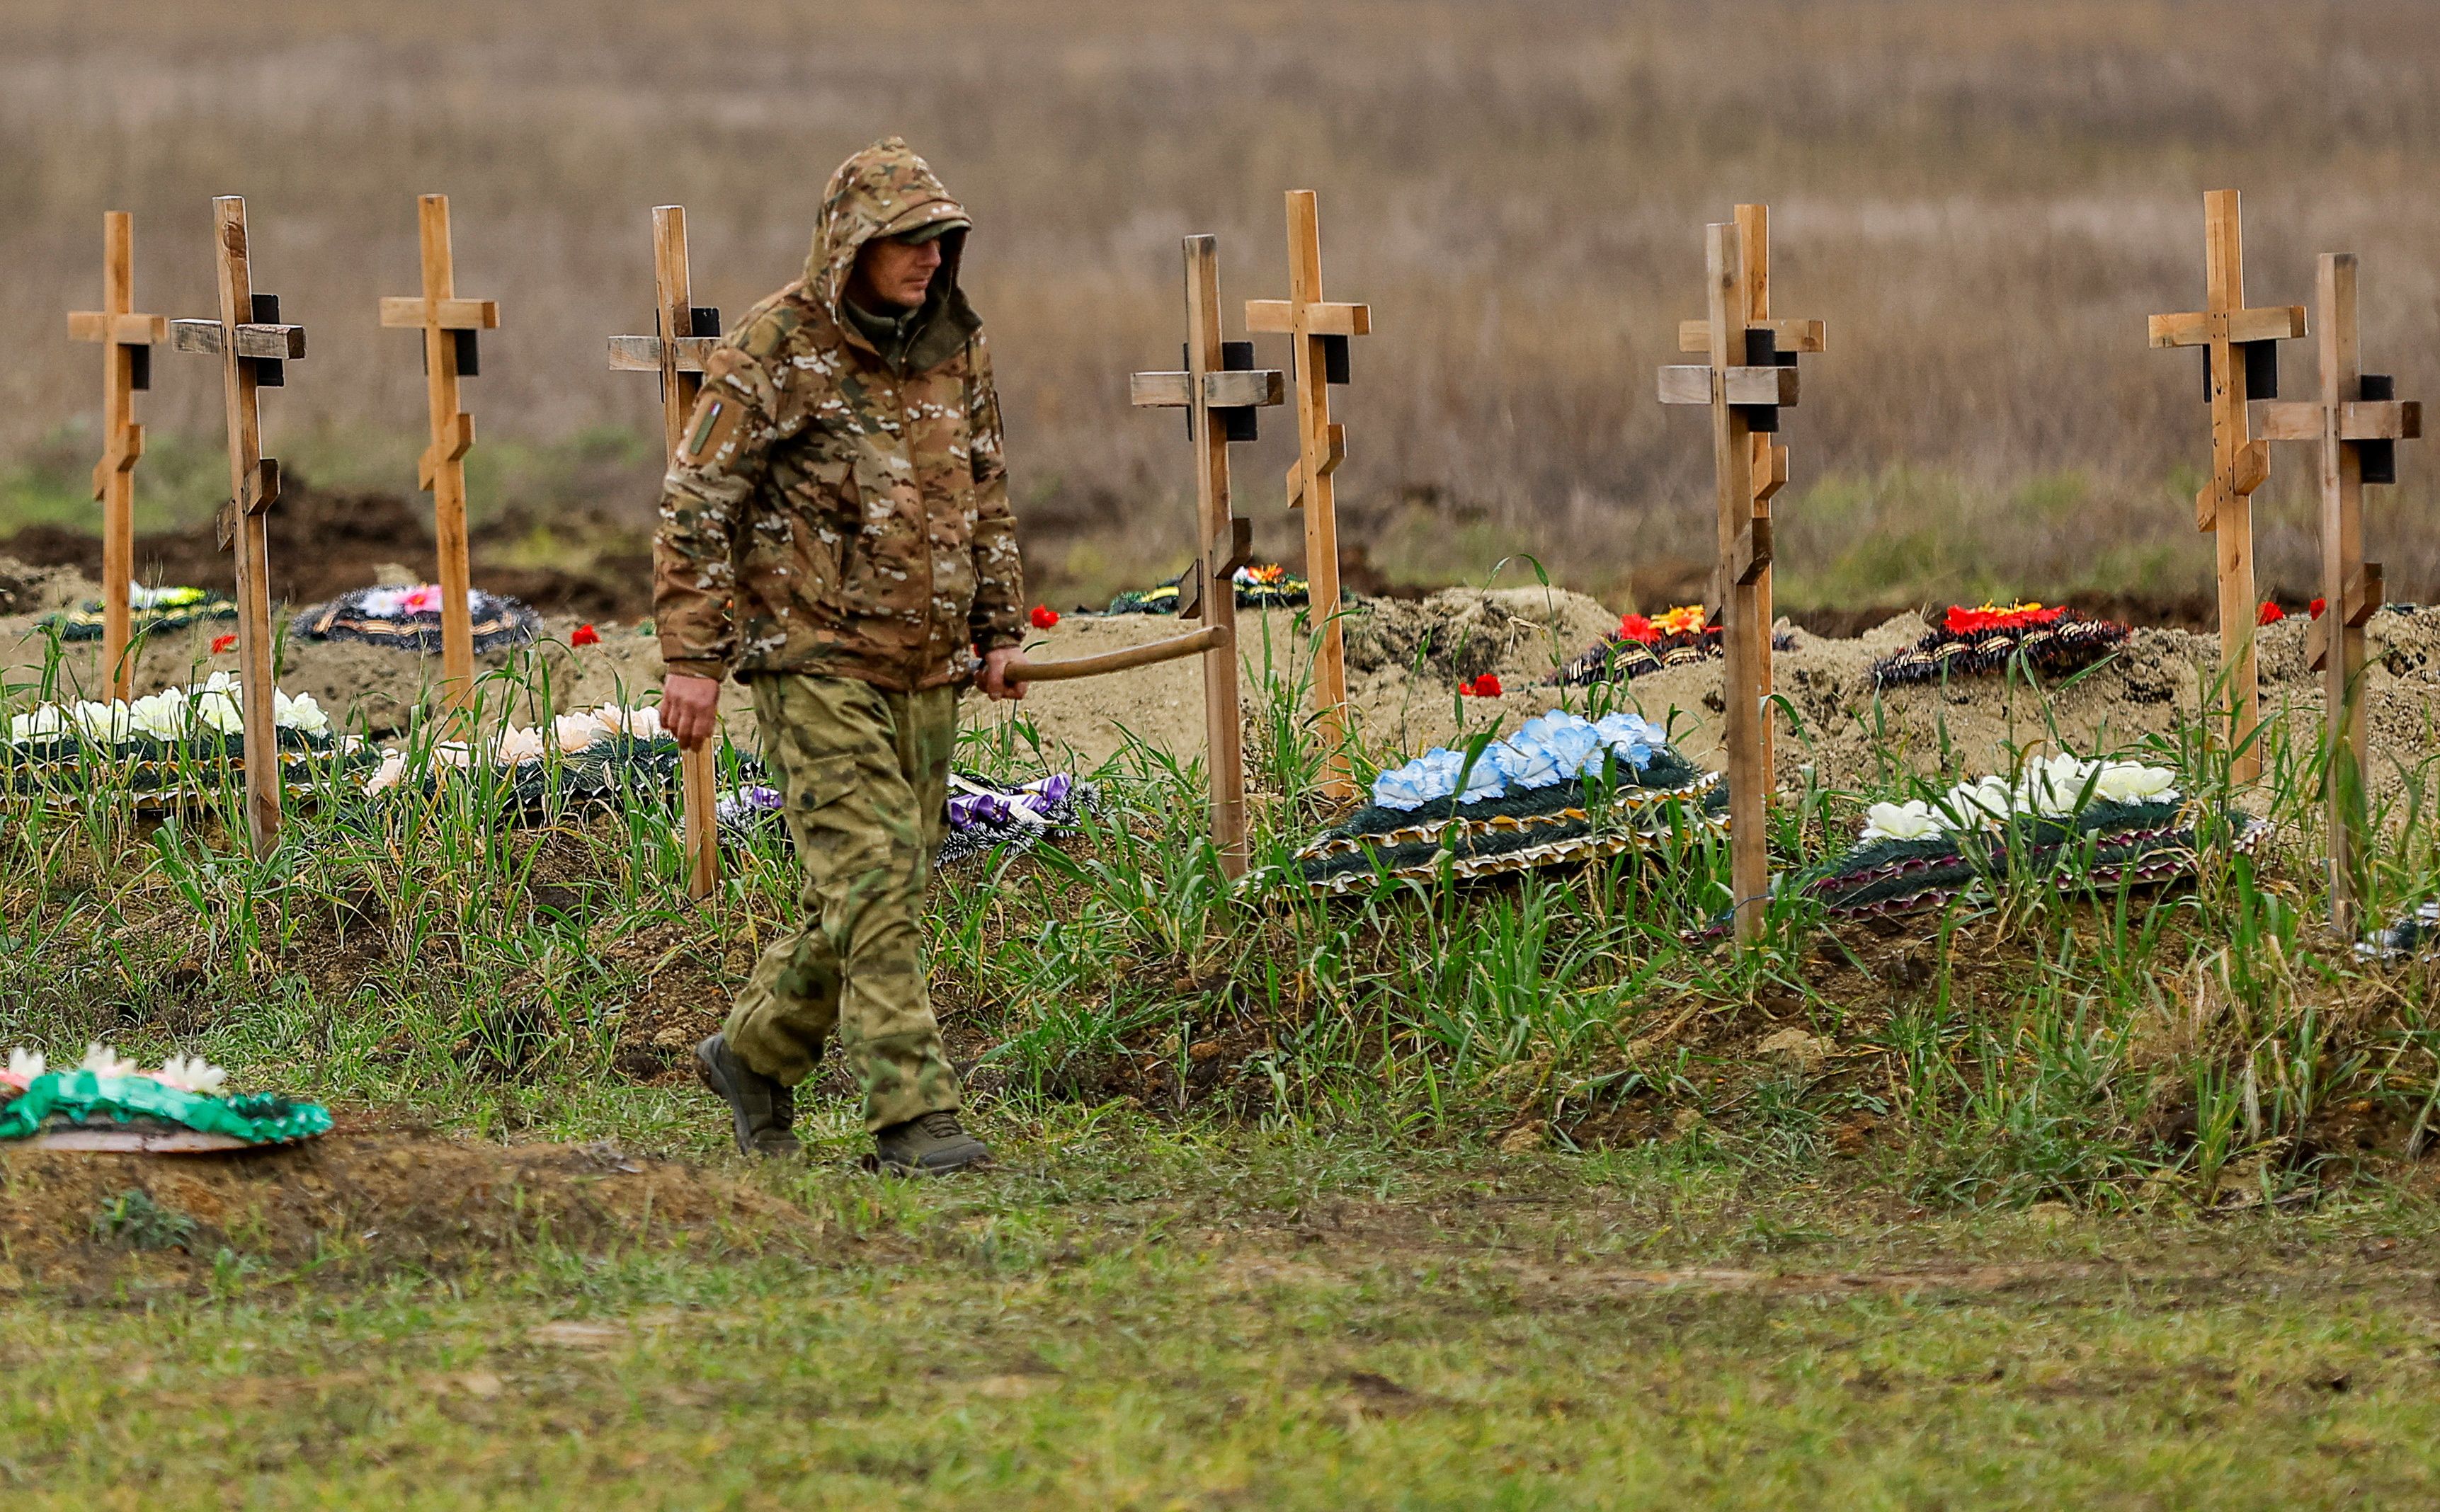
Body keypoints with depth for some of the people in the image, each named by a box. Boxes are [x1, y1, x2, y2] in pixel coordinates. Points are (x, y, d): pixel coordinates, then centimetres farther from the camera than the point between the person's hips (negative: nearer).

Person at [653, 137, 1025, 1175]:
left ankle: (755, 1054, 28)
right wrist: (692, 658, -13)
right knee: (871, 887, -13)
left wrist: (999, 630, 17)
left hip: (925, 672, 7)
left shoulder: (954, 349, 10)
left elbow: (985, 495, 22)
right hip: (816, 660, -7)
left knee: (883, 891, 9)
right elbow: (695, 506, -9)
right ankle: (912, 1114, -15)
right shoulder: (775, 351, -9)